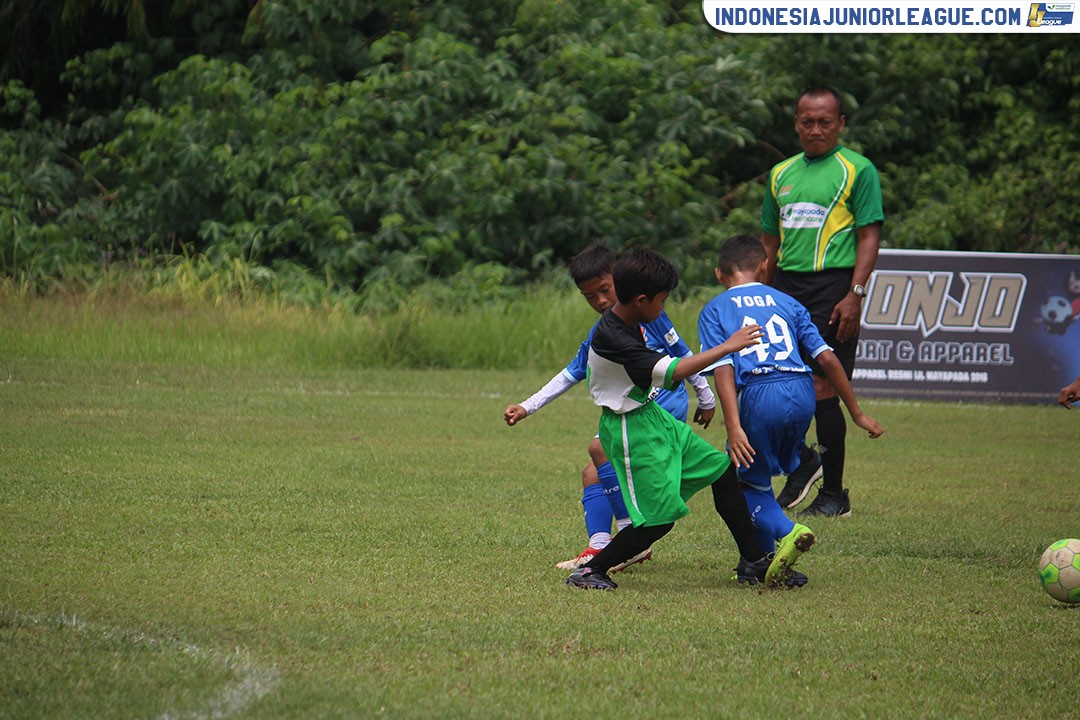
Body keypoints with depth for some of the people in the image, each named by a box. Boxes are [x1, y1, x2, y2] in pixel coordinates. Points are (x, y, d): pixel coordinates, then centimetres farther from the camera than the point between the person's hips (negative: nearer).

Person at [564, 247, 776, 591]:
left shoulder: (624, 322, 1)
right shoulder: (613, 340, -30)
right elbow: (672, 371, -33)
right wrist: (727, 347, -28)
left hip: (652, 417, 10)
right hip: (632, 430, -10)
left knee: (722, 470, 12)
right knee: (659, 518, -12)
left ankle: (753, 562, 20)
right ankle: (589, 571, 2)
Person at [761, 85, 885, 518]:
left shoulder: (858, 171, 0)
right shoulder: (781, 174, 17)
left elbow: (869, 236, -5)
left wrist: (855, 294, -14)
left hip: (832, 285, -6)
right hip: (786, 284, 6)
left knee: (822, 389, -7)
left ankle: (834, 493, 4)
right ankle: (802, 462, 21)